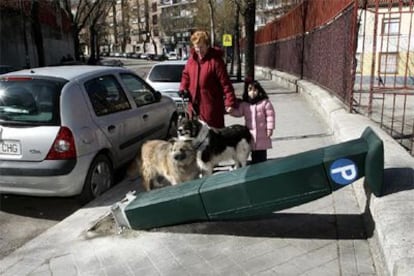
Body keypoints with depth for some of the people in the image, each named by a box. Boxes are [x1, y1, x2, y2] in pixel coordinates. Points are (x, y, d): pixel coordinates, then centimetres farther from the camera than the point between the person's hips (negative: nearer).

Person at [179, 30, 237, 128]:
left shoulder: (215, 60, -13)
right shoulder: (192, 58, 7)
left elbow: (225, 83, -17)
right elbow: (186, 75, 21)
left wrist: (230, 103, -23)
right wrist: (183, 88, 3)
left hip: (211, 106, -6)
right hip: (194, 105, 7)